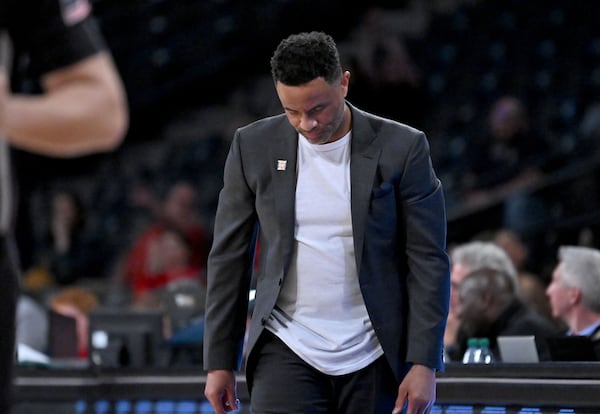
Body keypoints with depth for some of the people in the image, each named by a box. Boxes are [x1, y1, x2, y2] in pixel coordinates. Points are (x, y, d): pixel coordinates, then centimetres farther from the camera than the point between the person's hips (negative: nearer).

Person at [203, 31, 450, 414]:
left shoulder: (401, 148, -6)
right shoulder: (254, 147, -1)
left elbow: (428, 261, -4)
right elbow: (229, 257, 4)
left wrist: (424, 363, -10)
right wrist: (220, 361, 2)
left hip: (372, 359, 0)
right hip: (288, 353, 0)